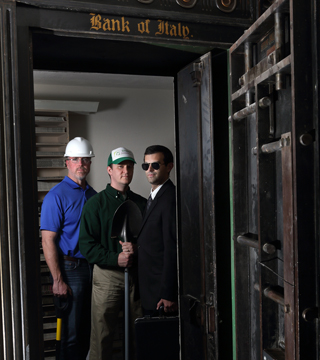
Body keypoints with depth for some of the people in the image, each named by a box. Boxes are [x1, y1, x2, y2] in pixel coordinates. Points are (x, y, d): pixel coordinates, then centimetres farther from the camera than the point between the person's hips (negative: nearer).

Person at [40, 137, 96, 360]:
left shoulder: (93, 195, 11)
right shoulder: (57, 195, -9)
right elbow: (48, 241, -13)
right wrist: (58, 280, -17)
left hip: (93, 267, 6)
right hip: (71, 268, -6)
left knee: (87, 329, 16)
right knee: (71, 333, 3)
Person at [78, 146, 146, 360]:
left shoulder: (141, 203, 12)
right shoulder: (96, 203, 2)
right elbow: (87, 244, -4)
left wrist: (137, 249, -8)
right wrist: (115, 259, -14)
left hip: (137, 274, 3)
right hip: (107, 274, -3)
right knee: (102, 335, 2)